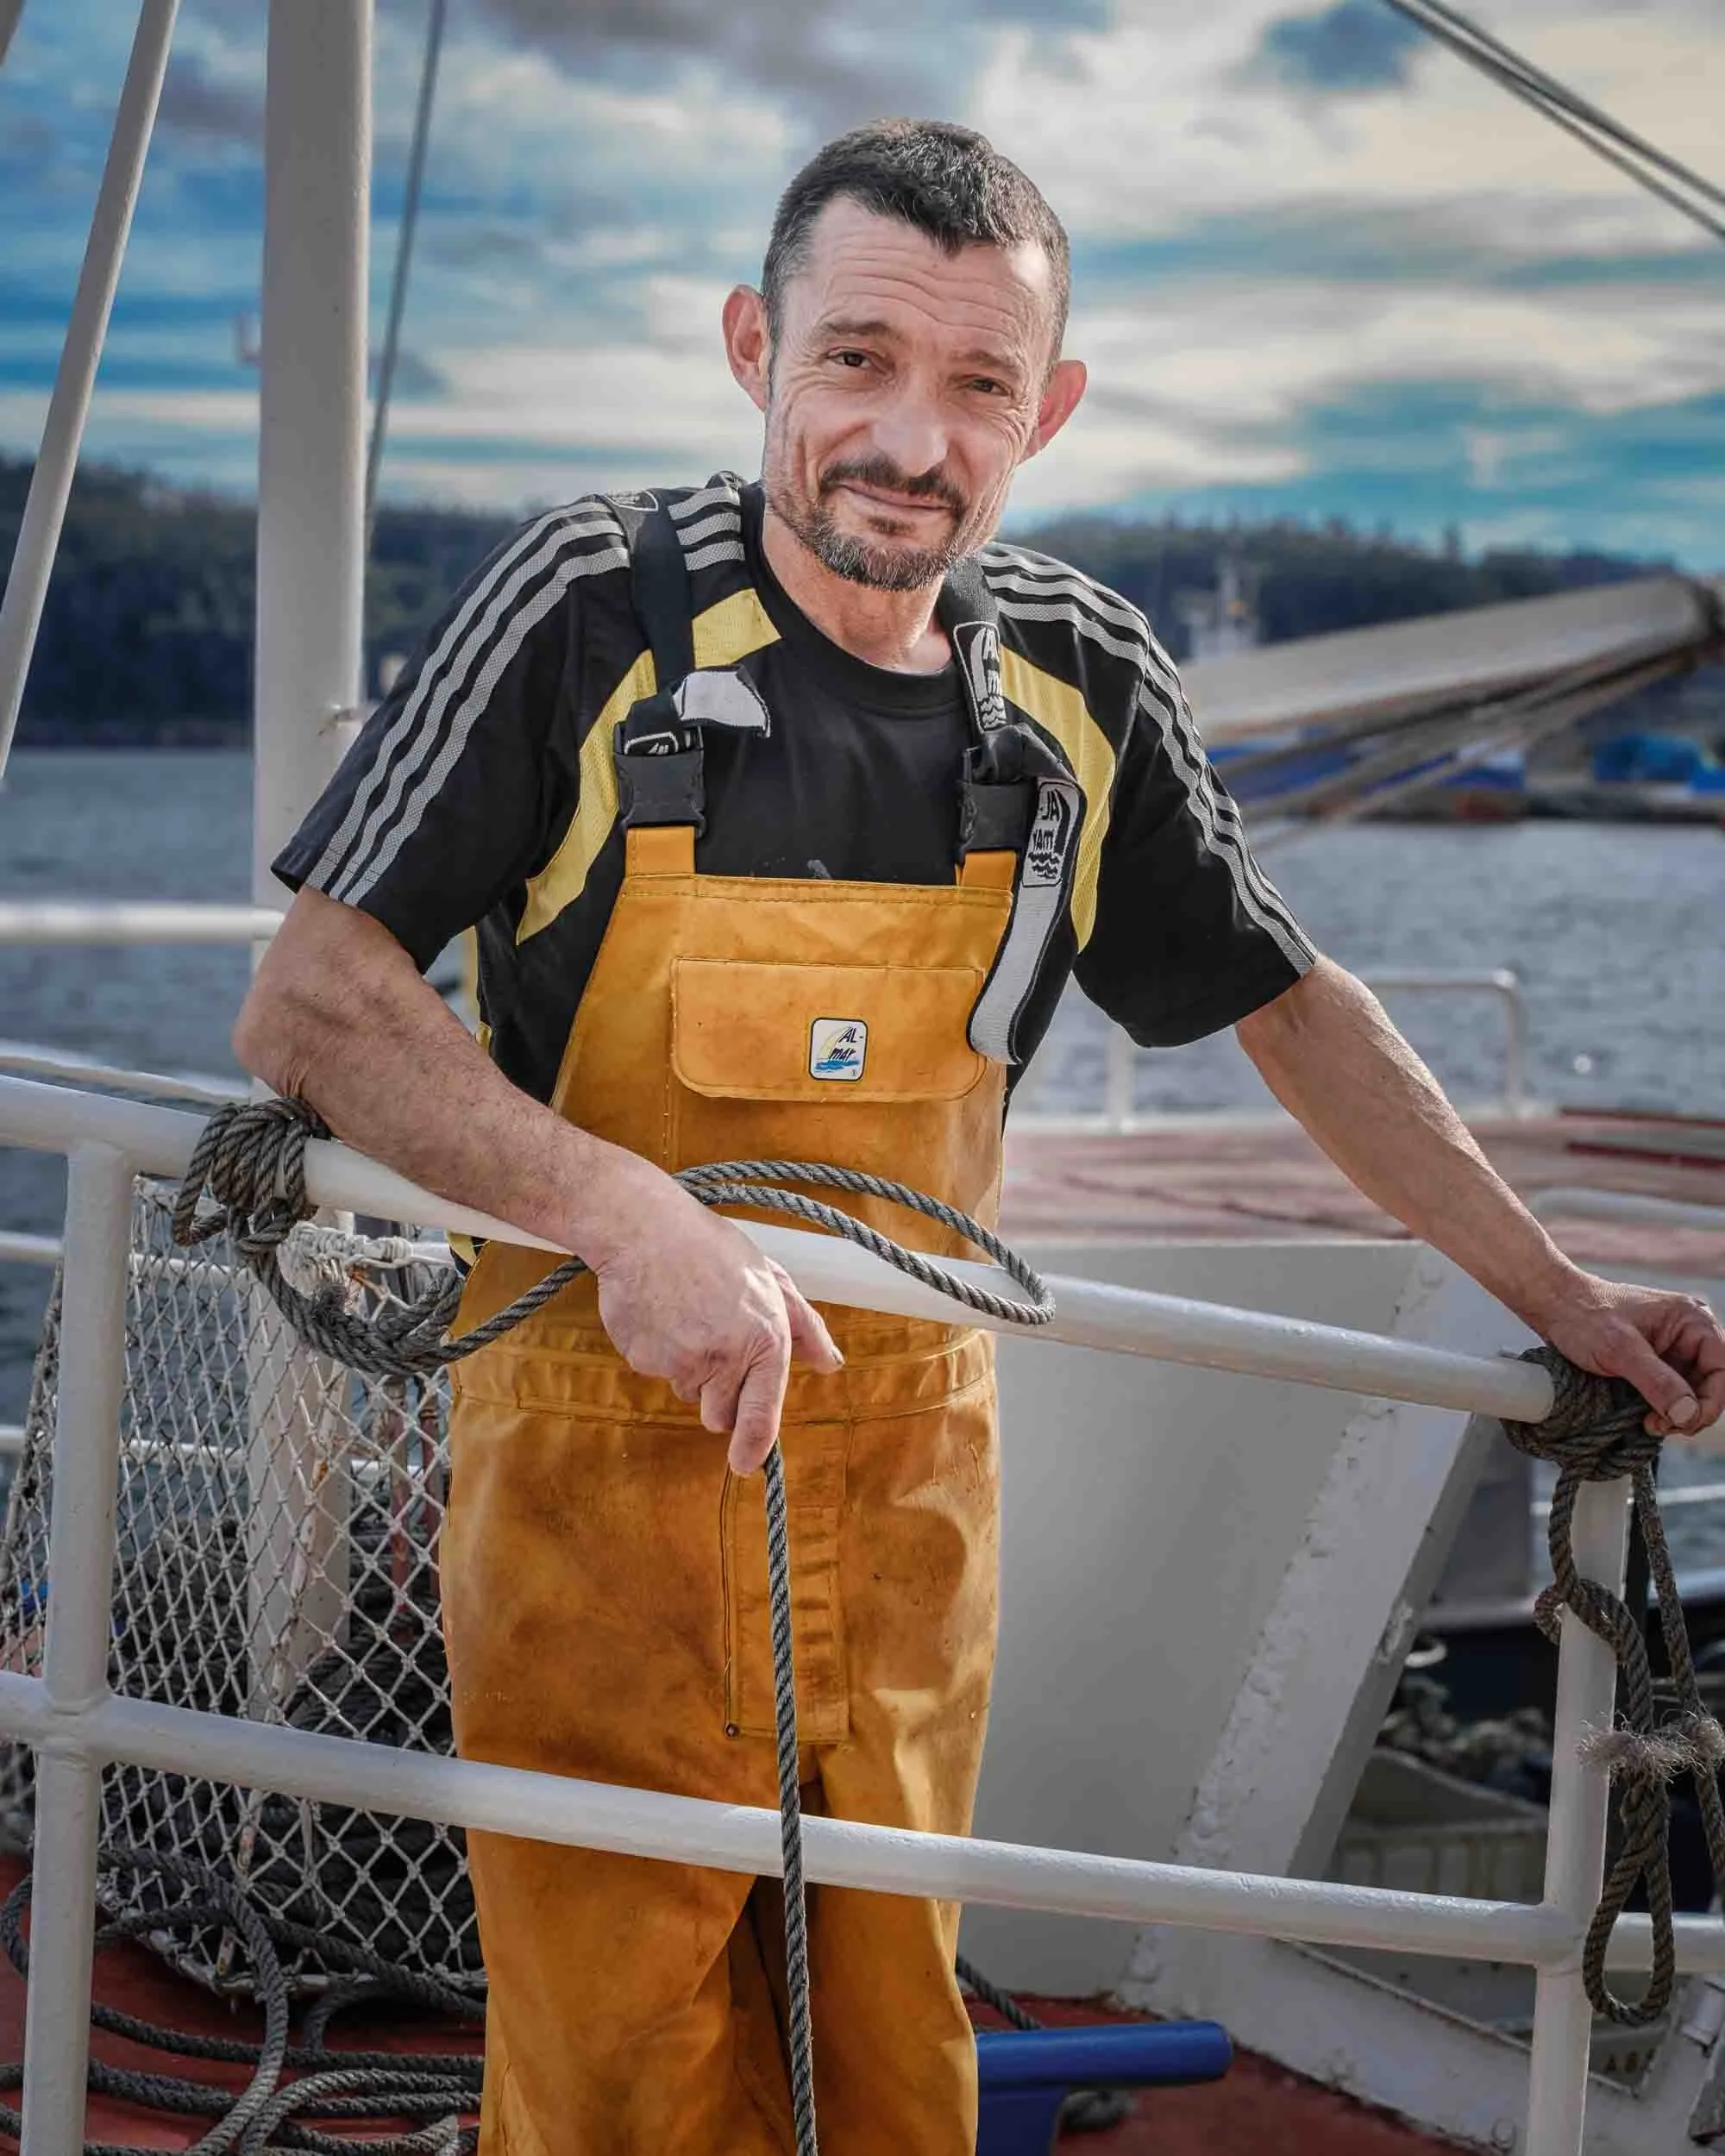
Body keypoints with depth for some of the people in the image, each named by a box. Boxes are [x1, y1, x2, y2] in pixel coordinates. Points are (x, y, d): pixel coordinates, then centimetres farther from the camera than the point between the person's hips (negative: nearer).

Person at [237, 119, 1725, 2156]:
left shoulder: (1080, 680, 0)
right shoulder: (593, 601, -12)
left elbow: (1288, 1003, 12)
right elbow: (309, 1004, -15)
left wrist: (1552, 1289, 10)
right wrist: (629, 1215, -27)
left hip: (913, 1471, 4)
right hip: (606, 1465, -3)